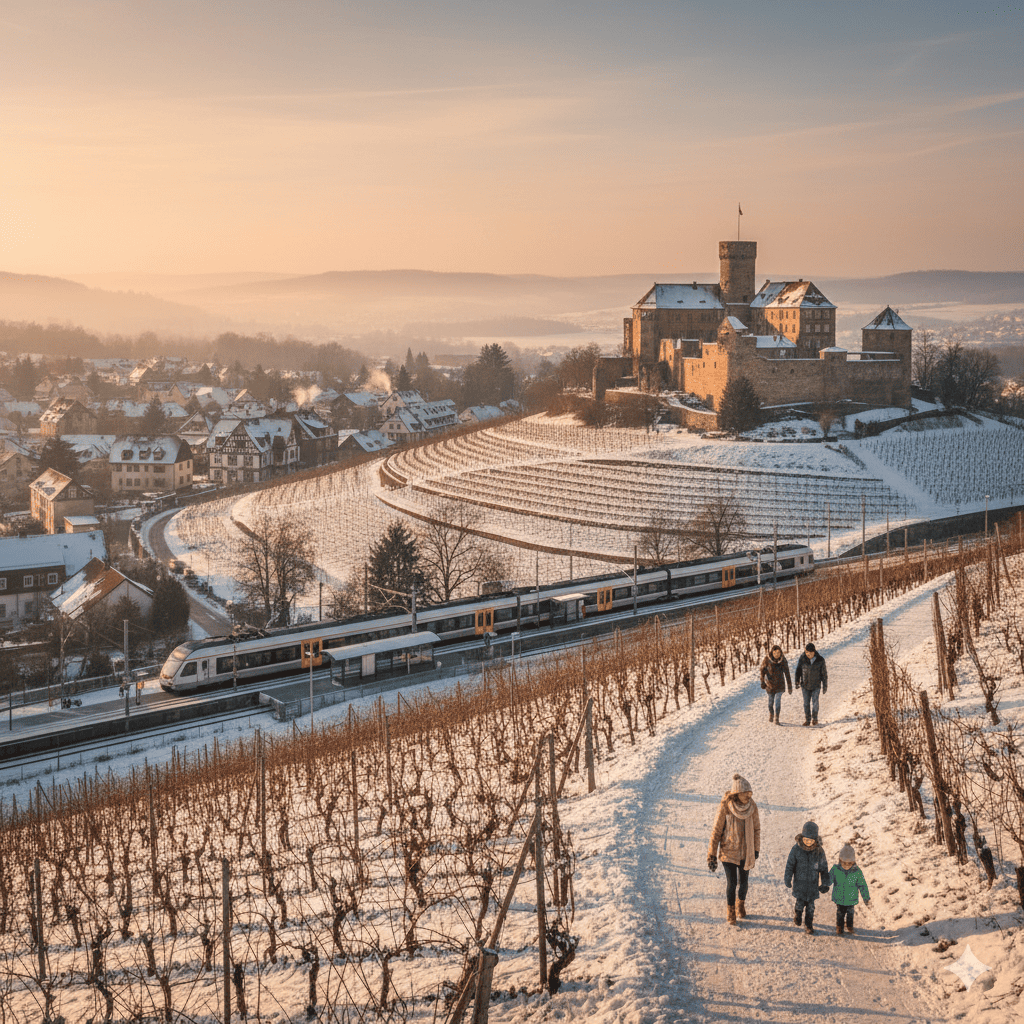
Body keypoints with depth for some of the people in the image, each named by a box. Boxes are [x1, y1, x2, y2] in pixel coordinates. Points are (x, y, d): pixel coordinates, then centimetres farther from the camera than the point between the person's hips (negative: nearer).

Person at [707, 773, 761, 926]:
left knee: (743, 880, 14)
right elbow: (716, 830, -13)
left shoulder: (752, 806, -11)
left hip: (745, 851, 3)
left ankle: (740, 905, 43)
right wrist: (711, 855, -11)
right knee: (731, 882, -1)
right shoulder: (725, 807, -21)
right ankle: (730, 912, 23)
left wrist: (756, 849, 9)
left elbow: (756, 828, 3)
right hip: (729, 851, -3)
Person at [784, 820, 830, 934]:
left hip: (813, 883, 1)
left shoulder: (819, 851, -9)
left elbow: (823, 868, 1)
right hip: (800, 882, -1)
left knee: (810, 905, 7)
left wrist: (824, 883, 0)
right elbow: (789, 865, -3)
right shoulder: (796, 850, -12)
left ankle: (809, 926, 22)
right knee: (800, 903, 1)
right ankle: (797, 914, 34)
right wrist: (788, 880, -3)